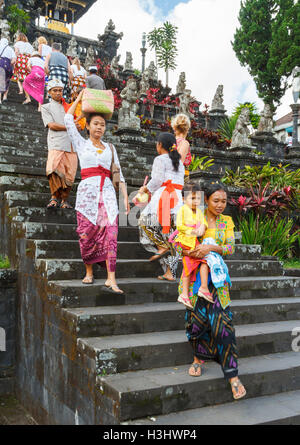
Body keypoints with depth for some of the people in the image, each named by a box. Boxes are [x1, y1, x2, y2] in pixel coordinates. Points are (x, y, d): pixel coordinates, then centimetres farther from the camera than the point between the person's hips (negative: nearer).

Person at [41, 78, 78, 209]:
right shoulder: (46, 107, 17)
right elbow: (51, 125, 1)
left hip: (71, 144, 4)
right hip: (56, 144, -4)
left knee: (69, 175, -5)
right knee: (53, 170, -26)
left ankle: (64, 200, 5)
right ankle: (54, 197, -17)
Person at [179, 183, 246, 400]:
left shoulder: (227, 221, 8)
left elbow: (230, 248, -3)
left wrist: (211, 247, -22)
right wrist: (190, 252, -21)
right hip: (196, 274, 0)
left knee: (221, 320, -9)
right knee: (198, 316, -4)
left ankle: (232, 375, -3)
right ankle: (198, 358, 24)